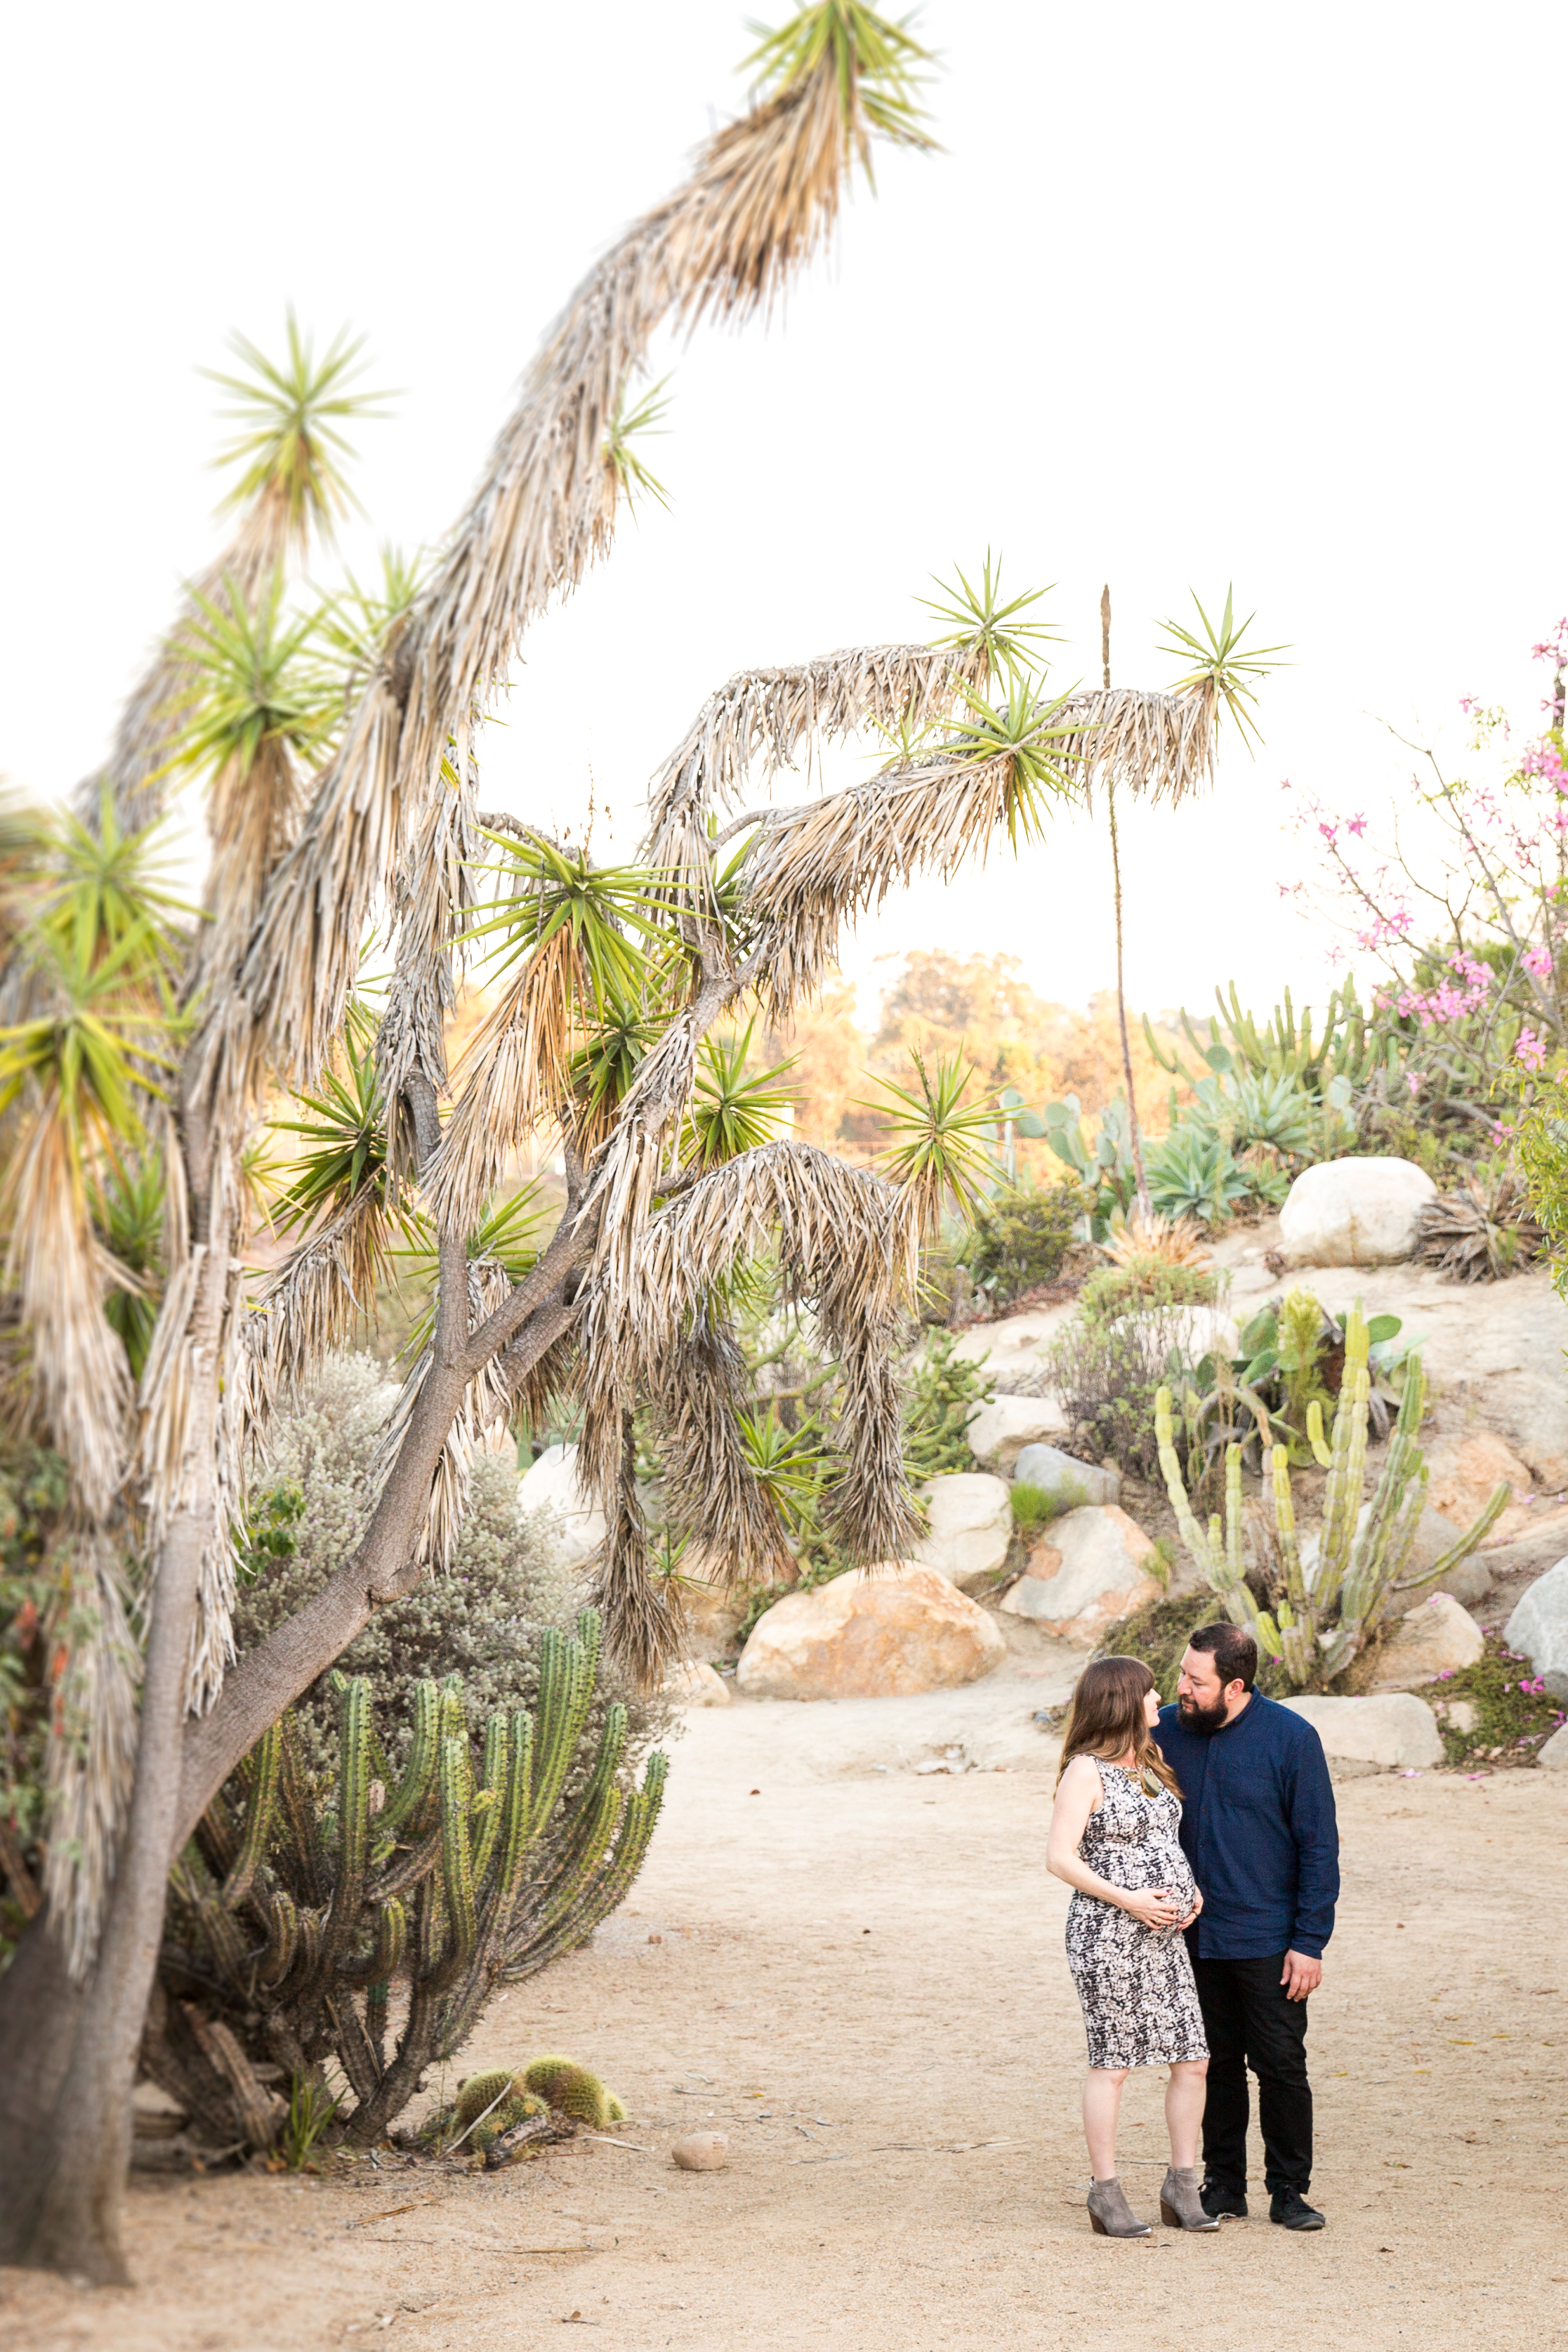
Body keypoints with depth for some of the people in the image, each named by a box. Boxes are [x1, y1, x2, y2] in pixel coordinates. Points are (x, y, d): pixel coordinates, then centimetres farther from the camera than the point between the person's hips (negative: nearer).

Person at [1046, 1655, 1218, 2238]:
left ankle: (1182, 2186, 16)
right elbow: (1059, 1858, -15)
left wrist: (1191, 1892, 7)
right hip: (1107, 1933, -8)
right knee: (1111, 2061, 0)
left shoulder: (1149, 1763, 14)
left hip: (1163, 1934, 8)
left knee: (1192, 2058, 5)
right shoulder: (1086, 1770, -11)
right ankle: (1106, 2196, 9)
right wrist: (1128, 1900, -19)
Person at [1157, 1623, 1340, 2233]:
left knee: (1281, 2065, 3)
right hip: (1193, 1936, 3)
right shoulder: (1166, 1732, 0)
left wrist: (1310, 1942, -10)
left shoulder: (1291, 1738, -10)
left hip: (1268, 1941, -3)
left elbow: (1319, 1846, -7)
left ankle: (1288, 2190, 17)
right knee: (1216, 2064, 11)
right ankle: (1222, 2187, 22)